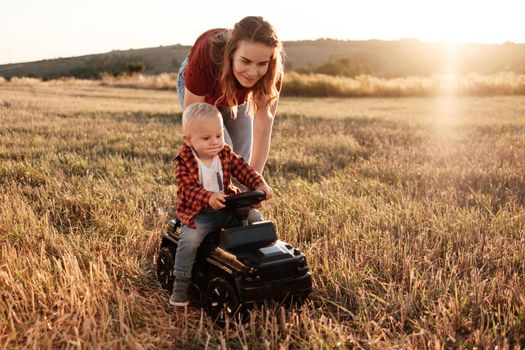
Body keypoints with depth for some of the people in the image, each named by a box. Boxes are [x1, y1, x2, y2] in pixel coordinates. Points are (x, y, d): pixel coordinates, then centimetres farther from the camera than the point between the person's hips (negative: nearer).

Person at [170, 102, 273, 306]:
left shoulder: (226, 154, 3)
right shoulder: (184, 162, -11)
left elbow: (243, 170, 0)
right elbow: (187, 189, -20)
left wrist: (260, 185, -19)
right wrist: (209, 198, -38)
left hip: (226, 207, 5)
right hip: (198, 211, -4)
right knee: (190, 238, -28)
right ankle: (181, 283, -12)